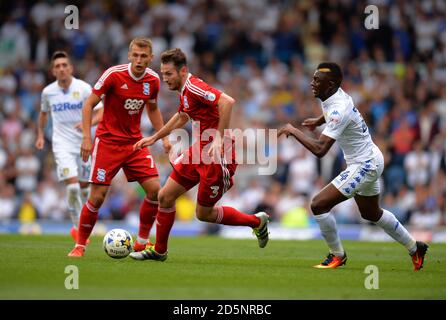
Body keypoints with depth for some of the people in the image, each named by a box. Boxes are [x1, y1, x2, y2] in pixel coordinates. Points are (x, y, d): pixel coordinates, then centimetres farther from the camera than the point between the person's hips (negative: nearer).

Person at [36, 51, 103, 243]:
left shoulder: (83, 88, -7)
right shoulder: (48, 92, 0)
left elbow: (100, 113, -8)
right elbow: (43, 113, 21)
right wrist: (40, 135, 14)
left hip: (83, 144, 1)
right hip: (62, 145, -1)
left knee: (84, 186, 8)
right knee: (72, 186, -17)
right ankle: (77, 227, -4)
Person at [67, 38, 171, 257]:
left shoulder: (153, 80, -1)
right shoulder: (114, 74, -16)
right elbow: (89, 105, -10)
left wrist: (163, 138, 12)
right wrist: (87, 138, -17)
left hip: (135, 142, 4)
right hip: (107, 141, -4)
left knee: (154, 189, -7)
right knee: (97, 196, -9)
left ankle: (142, 241, 9)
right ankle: (80, 245, 7)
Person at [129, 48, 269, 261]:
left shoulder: (193, 87, -20)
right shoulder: (184, 90, 10)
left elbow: (227, 101, -34)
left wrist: (219, 138, -32)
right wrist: (154, 138, 33)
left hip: (216, 156, -9)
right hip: (199, 152, 9)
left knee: (203, 214, 2)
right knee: (165, 196, 8)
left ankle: (256, 221, 19)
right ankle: (159, 250, 22)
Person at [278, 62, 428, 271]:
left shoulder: (338, 111, -29)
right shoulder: (336, 95, -1)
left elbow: (320, 149, -36)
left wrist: (294, 131, -27)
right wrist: (318, 121, 21)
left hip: (364, 166, -10)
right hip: (371, 160, 10)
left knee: (319, 205, -14)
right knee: (371, 213, 27)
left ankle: (337, 255, 3)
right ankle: (414, 248, 40)